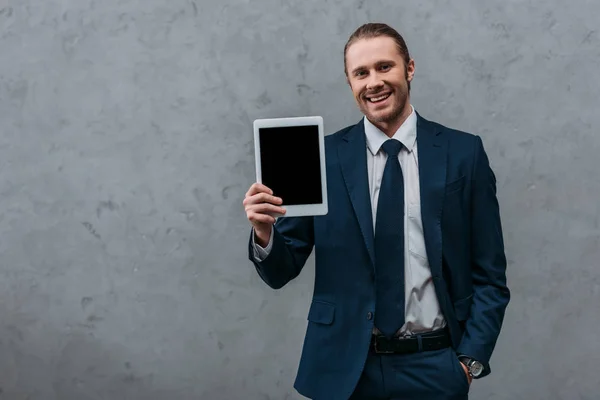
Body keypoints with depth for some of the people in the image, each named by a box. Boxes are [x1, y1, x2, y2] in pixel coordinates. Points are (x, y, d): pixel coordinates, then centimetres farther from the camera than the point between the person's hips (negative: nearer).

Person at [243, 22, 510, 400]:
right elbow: (281, 272, -2)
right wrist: (264, 233, -21)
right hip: (344, 368, 1)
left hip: (434, 369, 0)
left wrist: (470, 360, -6)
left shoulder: (464, 152, -2)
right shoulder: (322, 156, -2)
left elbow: (489, 275, 1)